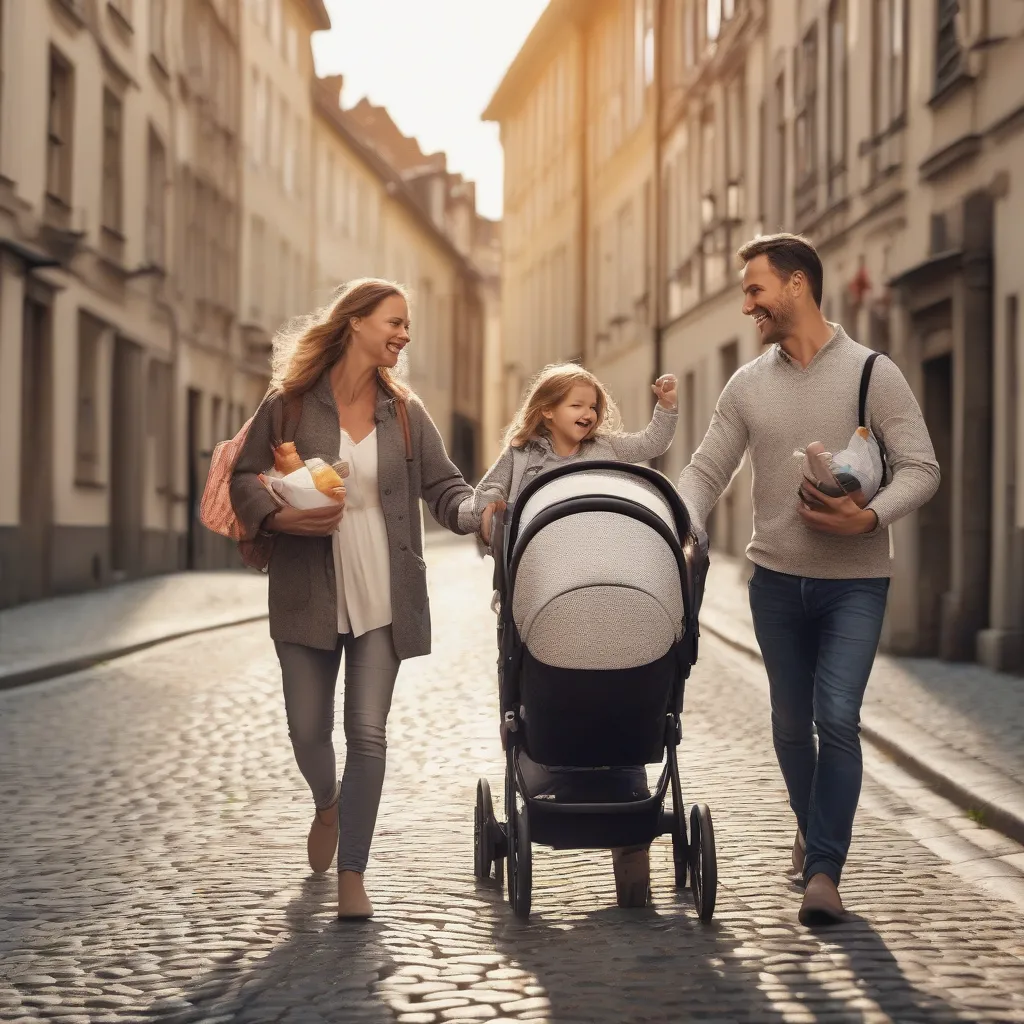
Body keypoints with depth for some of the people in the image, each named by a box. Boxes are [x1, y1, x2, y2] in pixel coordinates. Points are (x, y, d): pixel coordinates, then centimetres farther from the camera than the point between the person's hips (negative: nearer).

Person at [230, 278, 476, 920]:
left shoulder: (404, 413, 6)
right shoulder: (290, 404, -1)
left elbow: (444, 487, 5)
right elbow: (244, 477, 2)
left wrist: (476, 510, -16)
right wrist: (279, 517, -17)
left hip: (383, 597, 1)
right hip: (308, 595, -1)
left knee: (367, 733, -4)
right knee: (308, 730, 6)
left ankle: (352, 877, 4)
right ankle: (327, 805, 41)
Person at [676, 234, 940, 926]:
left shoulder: (873, 374, -5)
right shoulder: (747, 386, 6)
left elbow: (921, 468, -7)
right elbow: (705, 473, 7)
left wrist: (870, 518, -23)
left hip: (855, 580, -4)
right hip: (777, 577, 4)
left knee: (837, 718, -13)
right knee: (791, 721, 12)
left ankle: (823, 871, -8)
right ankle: (812, 830, 34)